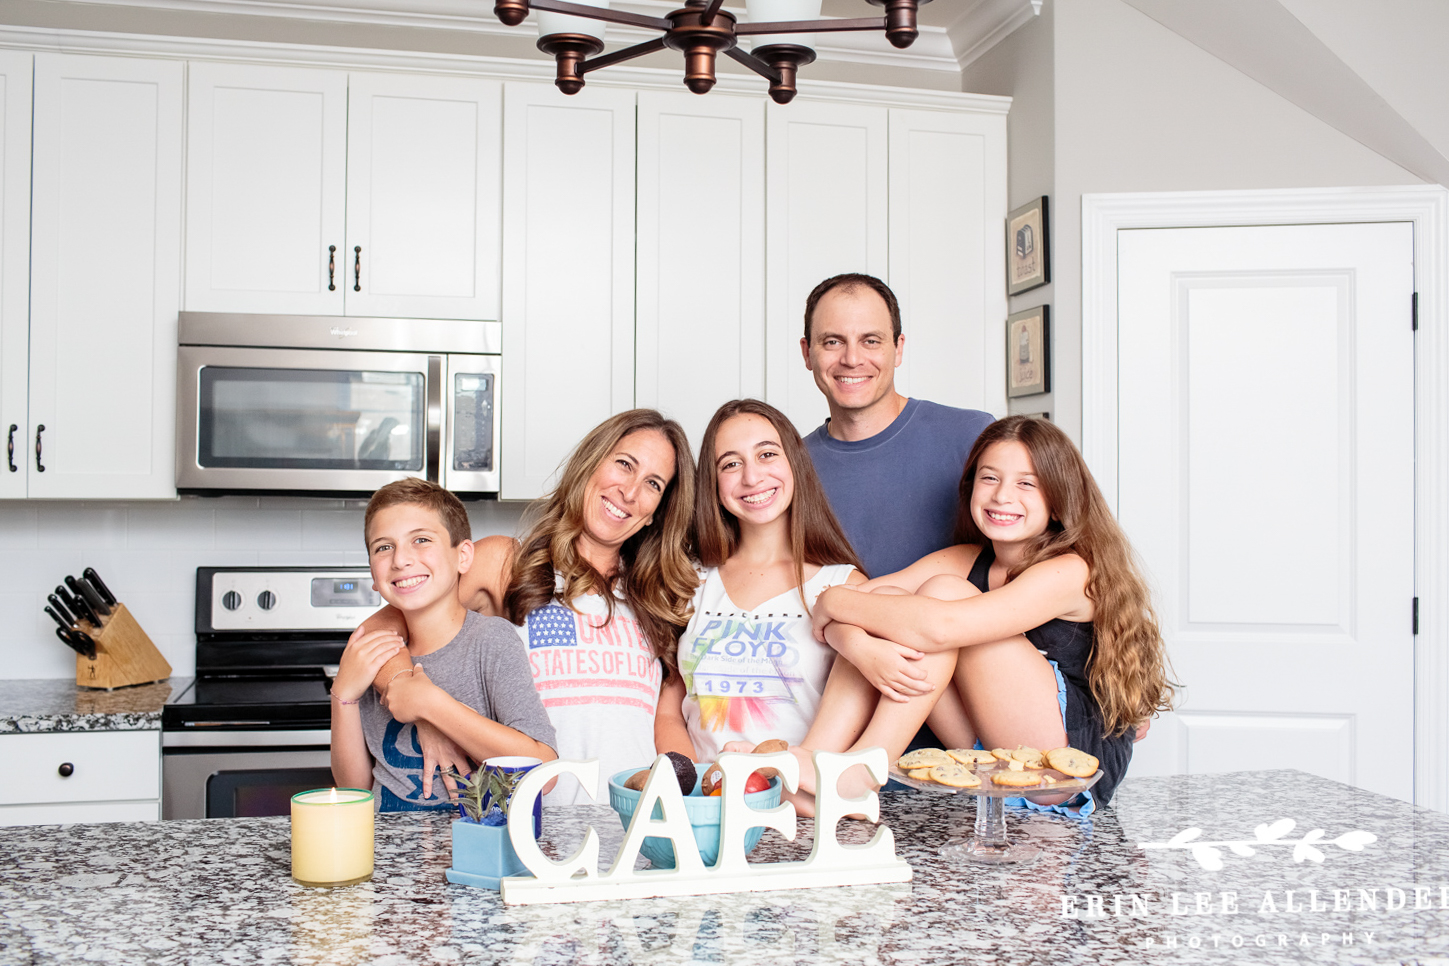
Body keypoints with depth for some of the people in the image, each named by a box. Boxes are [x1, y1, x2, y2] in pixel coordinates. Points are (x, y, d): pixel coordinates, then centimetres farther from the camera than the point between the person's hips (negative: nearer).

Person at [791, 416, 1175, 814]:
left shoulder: (1070, 571, -15)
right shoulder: (964, 561, 6)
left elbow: (941, 627, -29)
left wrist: (835, 602, -15)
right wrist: (861, 646, -28)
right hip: (990, 764, 6)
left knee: (943, 589, -19)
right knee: (885, 601, -10)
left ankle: (858, 774, -20)